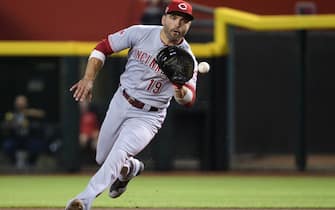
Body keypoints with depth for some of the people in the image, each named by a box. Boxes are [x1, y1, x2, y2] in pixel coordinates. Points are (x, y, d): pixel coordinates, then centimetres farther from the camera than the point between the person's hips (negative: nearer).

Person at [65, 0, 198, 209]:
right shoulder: (141, 33, -12)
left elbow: (189, 99, -28)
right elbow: (104, 47, -3)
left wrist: (181, 91, -53)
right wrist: (89, 79, -15)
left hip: (147, 117, -4)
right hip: (121, 103, 4)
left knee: (118, 154, -25)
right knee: (102, 158, 16)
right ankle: (130, 168, 48)